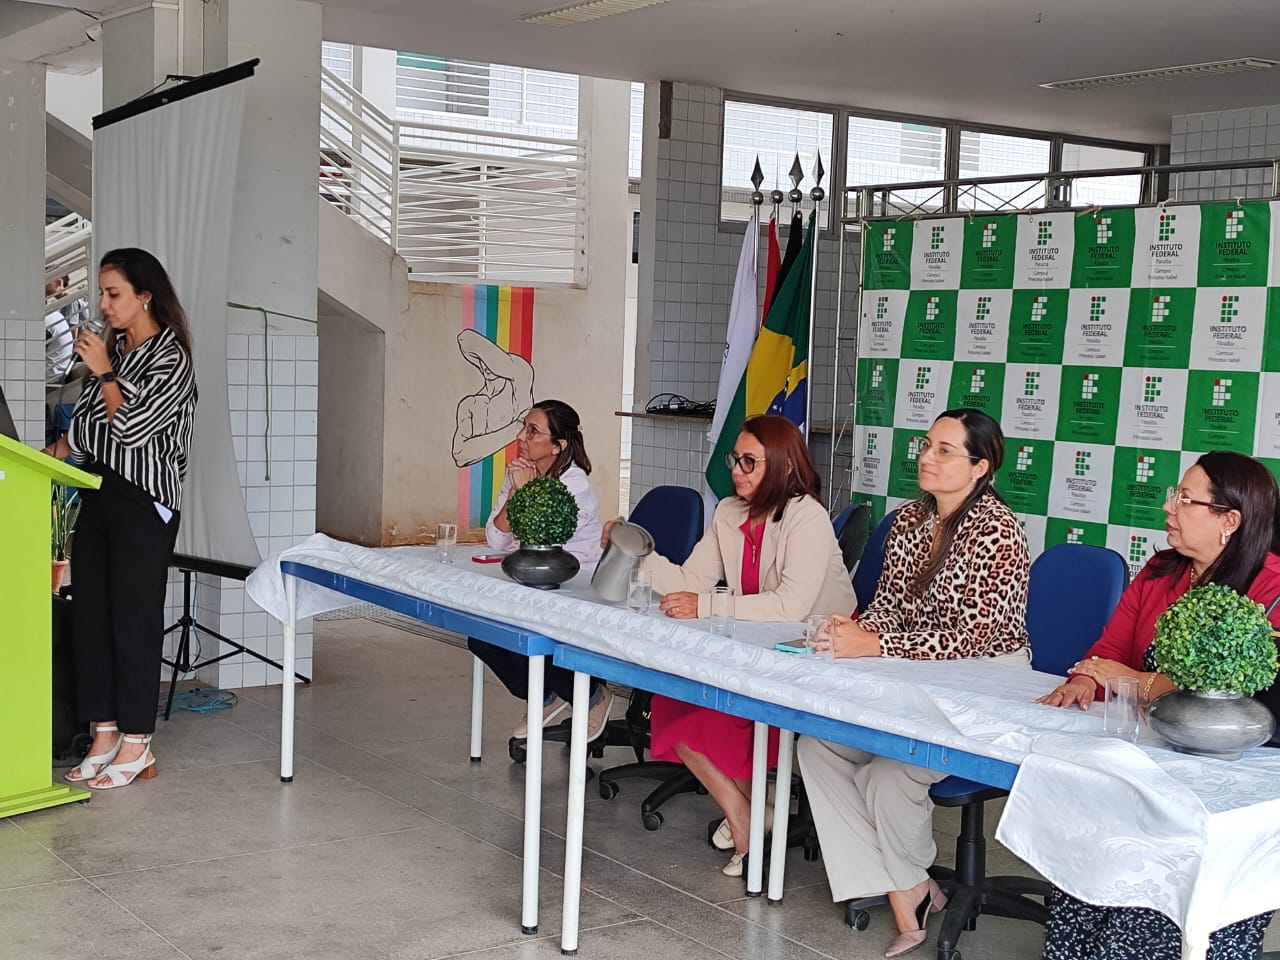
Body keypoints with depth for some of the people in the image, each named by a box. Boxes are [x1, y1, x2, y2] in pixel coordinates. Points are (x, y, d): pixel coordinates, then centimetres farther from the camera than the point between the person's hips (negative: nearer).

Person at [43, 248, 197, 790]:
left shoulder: (170, 359, -9)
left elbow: (130, 429, -16)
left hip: (143, 502, -7)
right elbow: (86, 428, 18)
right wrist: (47, 454, 5)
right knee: (90, 616, 7)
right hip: (98, 495, 8)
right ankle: (104, 735, 16)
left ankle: (136, 745, 5)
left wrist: (104, 373, -9)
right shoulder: (113, 349, 13)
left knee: (133, 619, -3)